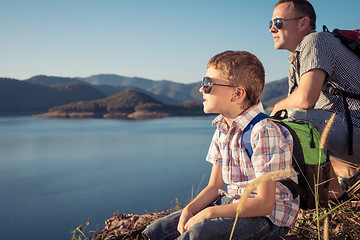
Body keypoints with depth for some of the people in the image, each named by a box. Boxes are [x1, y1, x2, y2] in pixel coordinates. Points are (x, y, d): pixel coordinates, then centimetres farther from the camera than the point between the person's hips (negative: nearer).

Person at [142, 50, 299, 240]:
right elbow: (214, 186, 10)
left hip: (268, 217, -7)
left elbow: (265, 203, -22)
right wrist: (189, 209, -9)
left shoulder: (264, 132, -21)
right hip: (231, 205, 7)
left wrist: (209, 213, -21)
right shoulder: (222, 130, 6)